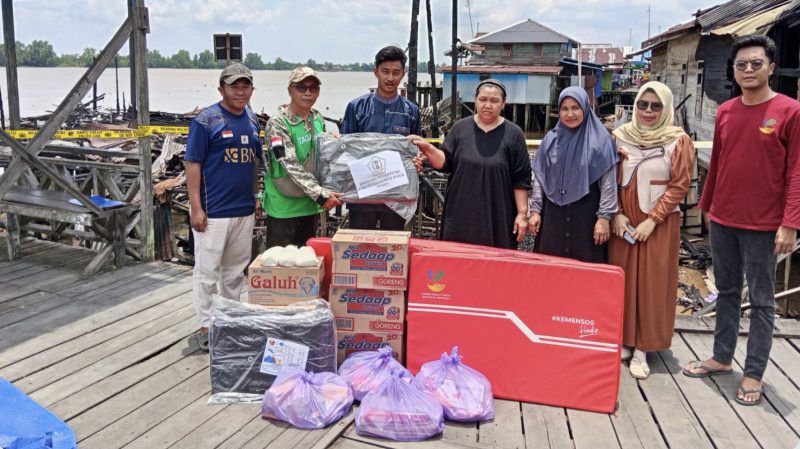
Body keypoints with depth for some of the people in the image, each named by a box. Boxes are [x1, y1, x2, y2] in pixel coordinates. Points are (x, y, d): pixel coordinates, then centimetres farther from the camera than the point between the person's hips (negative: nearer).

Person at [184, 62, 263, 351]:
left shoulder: (252, 120, 11)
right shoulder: (206, 120, -8)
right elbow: (192, 164, -10)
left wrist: (255, 197, 14)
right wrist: (196, 208, -14)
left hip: (245, 210, 6)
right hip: (213, 212, -6)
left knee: (236, 270, 16)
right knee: (208, 271, 2)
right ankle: (206, 326, 13)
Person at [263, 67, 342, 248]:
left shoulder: (318, 119, 6)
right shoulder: (278, 123, -15)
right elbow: (291, 166, -24)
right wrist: (320, 194, -31)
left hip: (310, 204, 7)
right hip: (283, 207, -6)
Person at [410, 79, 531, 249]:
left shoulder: (513, 134, 0)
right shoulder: (460, 128, 5)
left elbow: (521, 179, -1)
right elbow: (445, 163, 5)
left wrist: (522, 214, -5)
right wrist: (427, 148, -12)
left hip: (497, 218, -1)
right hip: (460, 214, 2)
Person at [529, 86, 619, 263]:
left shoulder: (600, 139, -5)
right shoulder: (551, 139, 6)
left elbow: (608, 182, -5)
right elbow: (539, 177, 9)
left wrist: (604, 217, -8)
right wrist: (535, 210, 4)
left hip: (586, 217, -3)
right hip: (553, 215, 3)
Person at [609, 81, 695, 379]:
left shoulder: (678, 141, -4)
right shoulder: (620, 137, 3)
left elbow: (679, 185, -7)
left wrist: (652, 220, -13)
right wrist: (616, 214, -7)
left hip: (659, 225, -2)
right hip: (624, 222, 3)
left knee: (652, 285, 2)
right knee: (622, 281, 7)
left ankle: (642, 350, 10)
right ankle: (623, 340, 20)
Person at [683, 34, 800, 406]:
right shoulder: (725, 112, 7)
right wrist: (706, 206, 15)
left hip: (763, 226, -5)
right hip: (722, 221, 5)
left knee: (761, 301, 5)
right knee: (726, 292, 15)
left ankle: (754, 374, 15)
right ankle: (721, 358, 28)